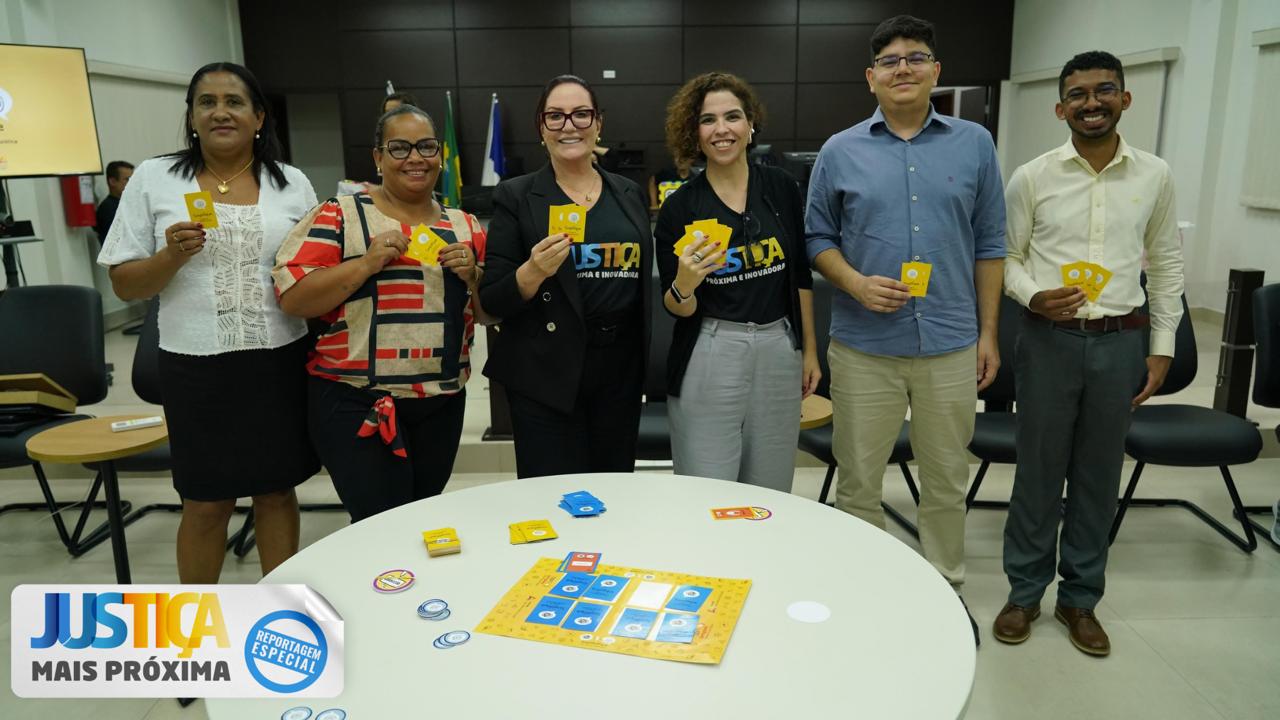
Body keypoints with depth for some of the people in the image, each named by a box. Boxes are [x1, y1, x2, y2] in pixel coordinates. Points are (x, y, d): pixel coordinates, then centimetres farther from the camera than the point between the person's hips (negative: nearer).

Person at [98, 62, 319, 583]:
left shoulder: (293, 184, 5)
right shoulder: (154, 178, 2)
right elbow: (124, 285, 1)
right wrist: (173, 255, -16)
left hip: (280, 362, 1)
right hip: (196, 367, -1)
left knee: (277, 491, 11)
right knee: (206, 503, 9)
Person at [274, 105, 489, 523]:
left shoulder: (464, 226, 9)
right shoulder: (341, 215, -3)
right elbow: (292, 297, -8)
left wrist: (473, 275, -9)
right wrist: (367, 264, -18)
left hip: (443, 404, 4)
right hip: (356, 402, -4)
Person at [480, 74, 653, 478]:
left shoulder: (629, 195, 9)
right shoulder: (515, 197, -2)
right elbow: (492, 301, -5)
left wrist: (647, 365, 14)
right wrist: (533, 271, -24)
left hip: (622, 370, 4)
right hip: (546, 376, -4)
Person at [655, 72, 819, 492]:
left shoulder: (782, 188, 3)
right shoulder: (678, 208, -4)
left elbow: (800, 274, 11)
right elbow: (679, 310, -2)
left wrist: (810, 349, 10)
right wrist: (683, 284, -24)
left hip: (779, 352, 3)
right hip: (708, 360, -2)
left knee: (771, 498, 12)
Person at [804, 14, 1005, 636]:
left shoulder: (974, 144, 6)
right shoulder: (841, 151, 2)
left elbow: (989, 244, 8)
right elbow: (818, 237, 6)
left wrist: (988, 332, 5)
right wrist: (856, 283, -13)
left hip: (952, 344, 1)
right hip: (864, 346, -1)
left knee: (947, 480, 14)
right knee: (858, 482, 9)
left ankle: (946, 589, 33)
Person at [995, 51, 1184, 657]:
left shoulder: (1155, 176, 4)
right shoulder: (1033, 177, -2)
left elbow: (1166, 265, 10)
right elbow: (1006, 257, 3)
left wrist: (1162, 347, 7)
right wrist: (1034, 296, -17)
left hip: (1120, 341, 2)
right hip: (1050, 339, -2)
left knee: (1099, 474, 11)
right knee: (1038, 470, 6)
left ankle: (1080, 598, 27)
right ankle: (1024, 591, 23)